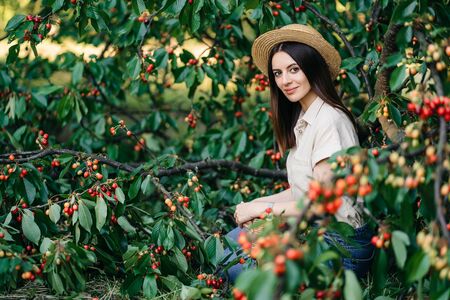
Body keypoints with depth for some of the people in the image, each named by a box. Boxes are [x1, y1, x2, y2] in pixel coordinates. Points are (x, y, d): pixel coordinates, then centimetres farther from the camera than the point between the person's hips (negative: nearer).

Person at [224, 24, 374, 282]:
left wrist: (262, 208, -11)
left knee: (236, 267, -11)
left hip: (340, 247, -9)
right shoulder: (303, 118, 10)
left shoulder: (329, 120, -19)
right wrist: (259, 203, -1)